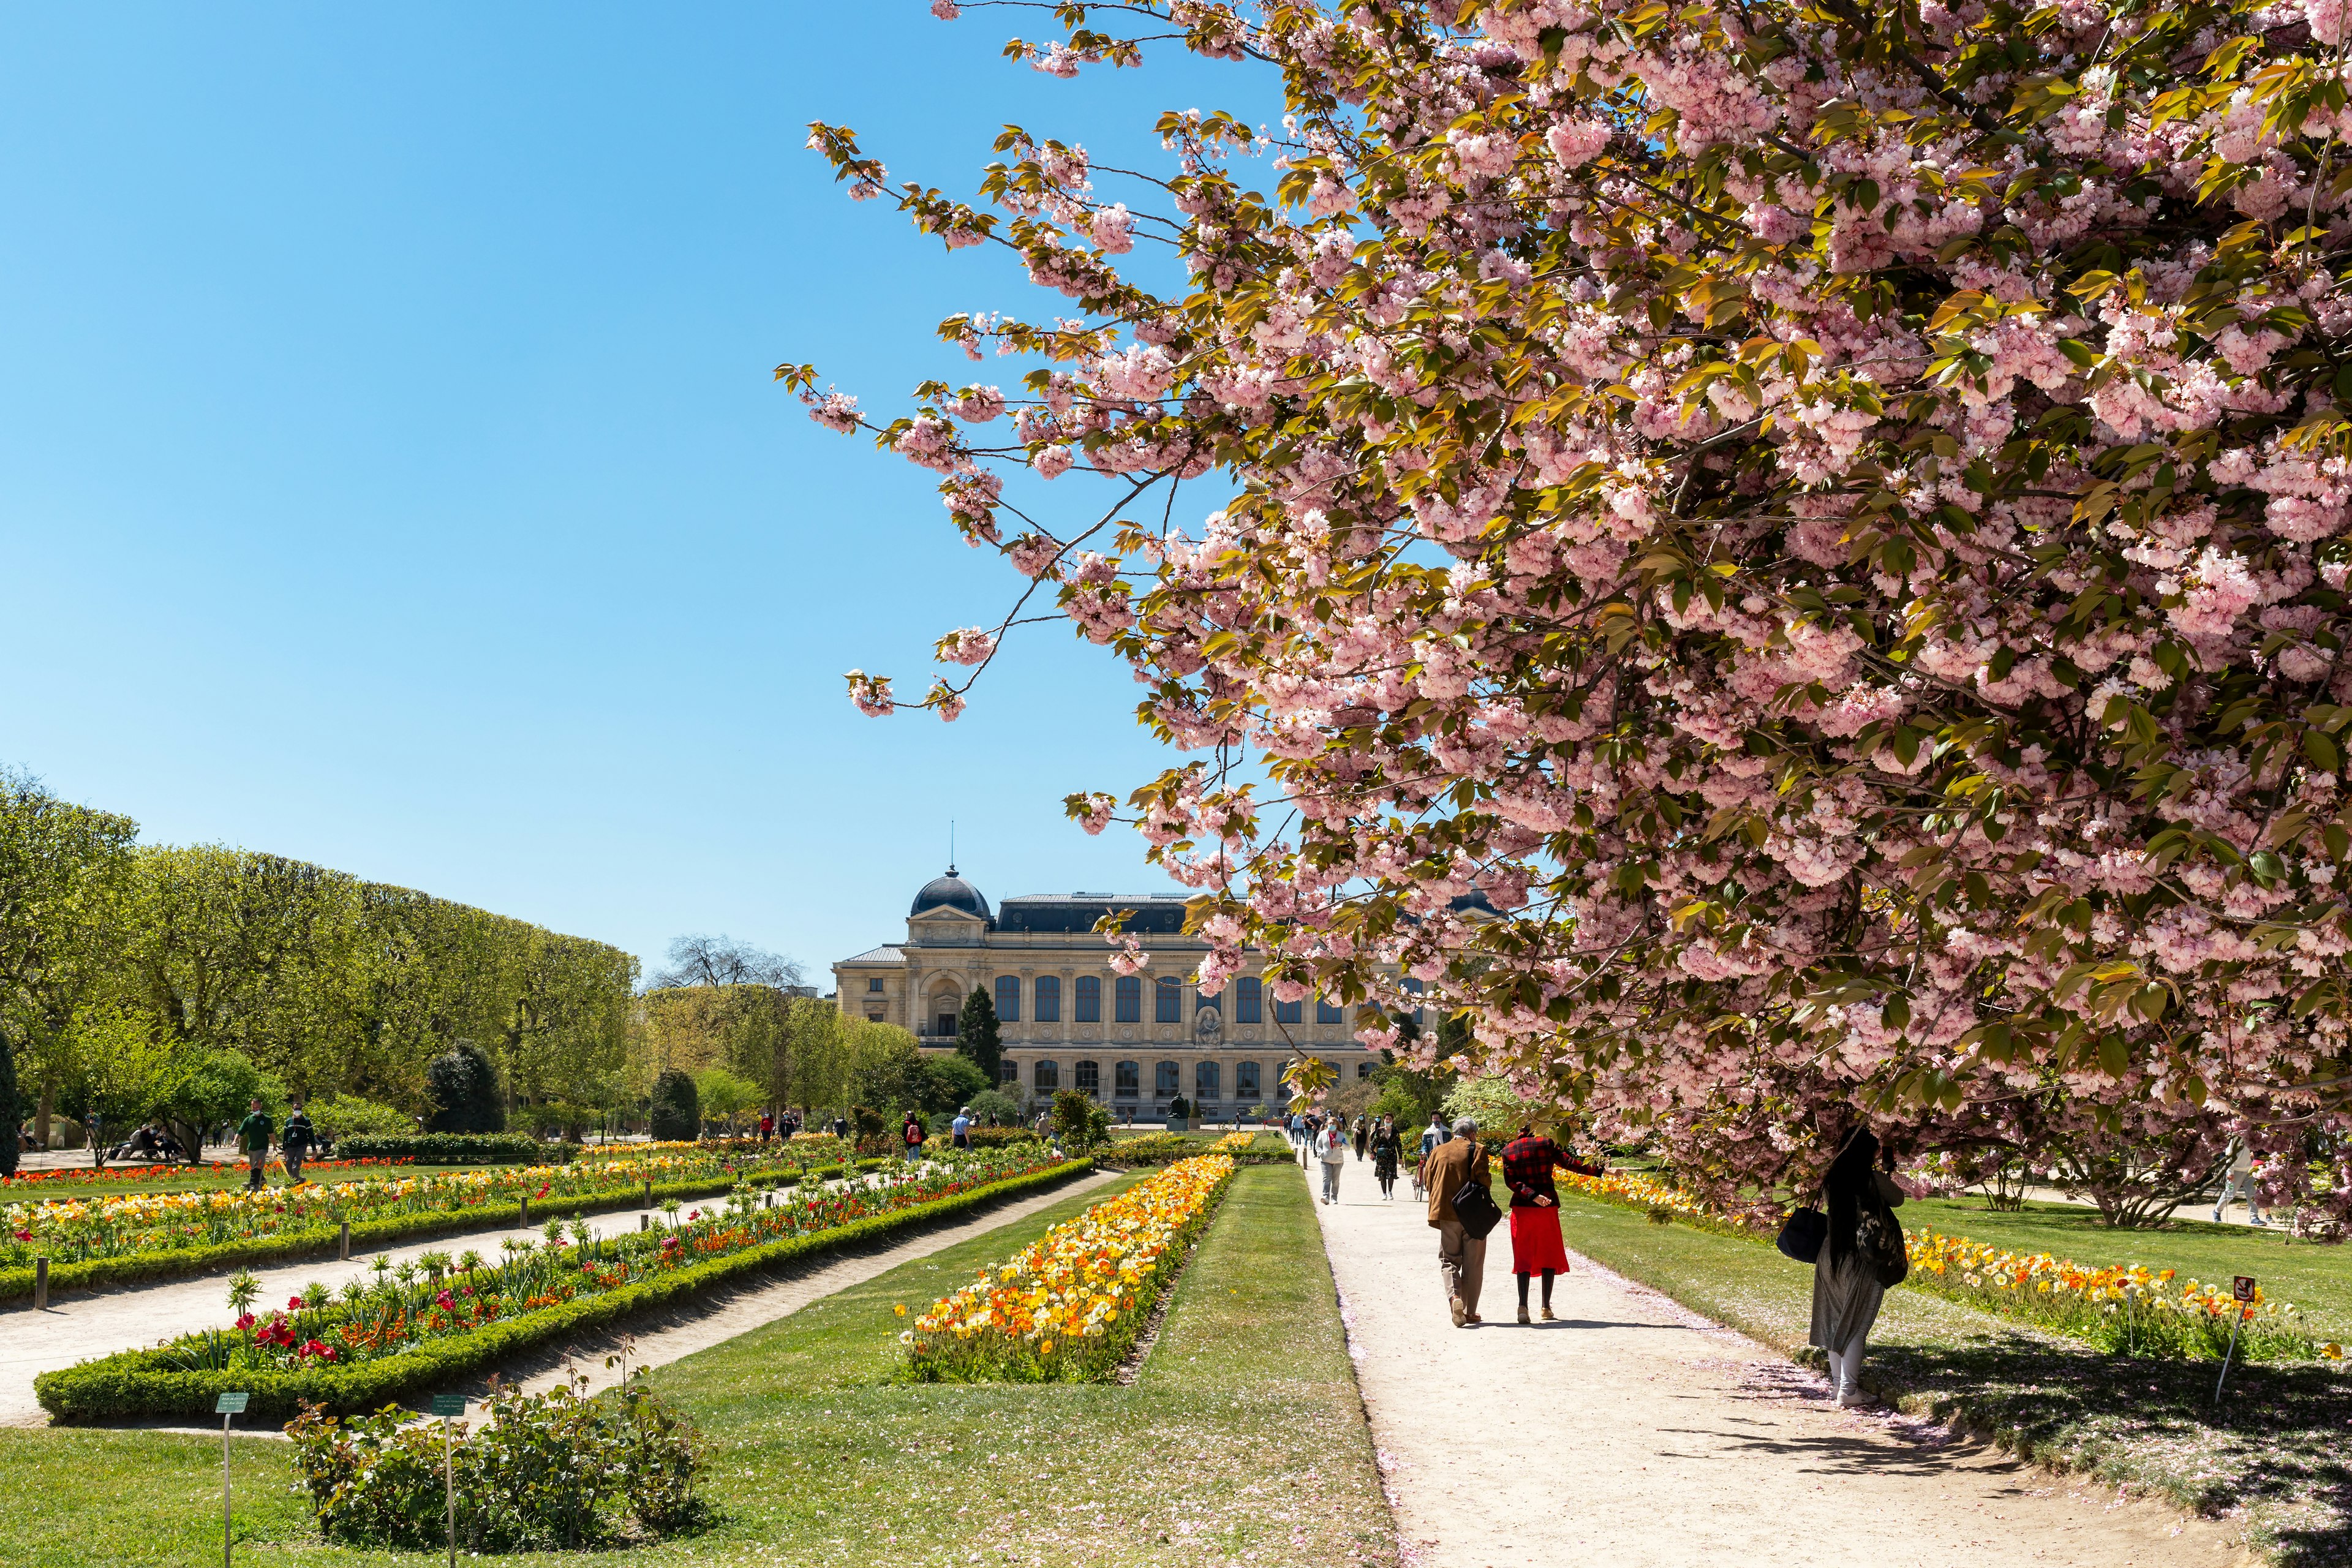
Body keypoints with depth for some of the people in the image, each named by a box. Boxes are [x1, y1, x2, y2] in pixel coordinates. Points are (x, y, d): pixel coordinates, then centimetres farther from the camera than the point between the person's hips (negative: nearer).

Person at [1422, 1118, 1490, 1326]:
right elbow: (1482, 1179, -15)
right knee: (1473, 1263, 9)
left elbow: (1427, 1181, 8)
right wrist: (1489, 1177, 7)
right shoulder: (1477, 1150, -5)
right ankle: (1470, 1311, 11)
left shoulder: (1438, 1151, 6)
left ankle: (1454, 1297, -18)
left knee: (1449, 1259, 9)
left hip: (1446, 1213, 2)